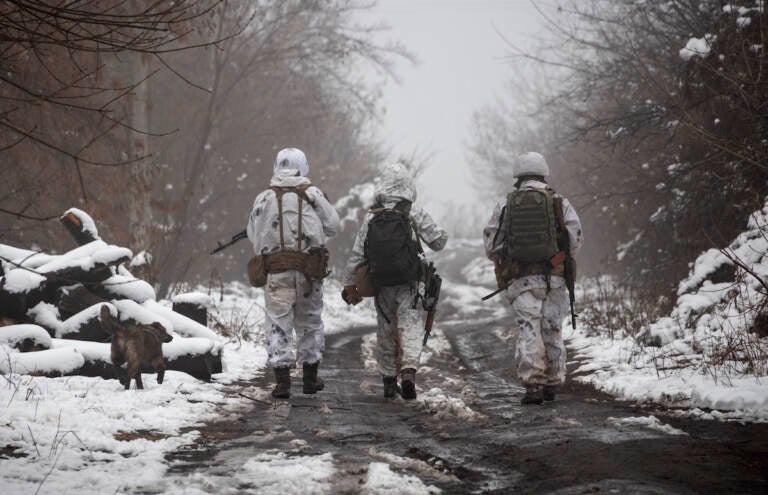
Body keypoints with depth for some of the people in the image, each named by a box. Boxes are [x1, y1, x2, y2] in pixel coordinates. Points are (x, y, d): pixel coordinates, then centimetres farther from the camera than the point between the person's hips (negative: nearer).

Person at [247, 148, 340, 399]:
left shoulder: (263, 198, 2)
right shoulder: (311, 194, -1)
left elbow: (253, 235, 7)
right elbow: (332, 226, 1)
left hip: (275, 272, 0)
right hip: (308, 271, 0)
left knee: (278, 324, 2)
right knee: (309, 322, 15)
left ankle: (282, 379, -8)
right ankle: (310, 377, 22)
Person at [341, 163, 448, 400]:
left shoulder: (371, 218, -1)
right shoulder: (414, 215, -7)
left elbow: (357, 255, 0)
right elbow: (438, 242, -1)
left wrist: (349, 285, 9)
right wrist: (441, 234, 23)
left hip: (381, 286, 3)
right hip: (409, 285, -3)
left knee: (386, 332, 14)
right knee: (410, 328, -6)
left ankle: (389, 382, 20)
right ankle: (409, 371, -28)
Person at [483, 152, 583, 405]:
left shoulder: (506, 205, 5)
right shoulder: (559, 202, 4)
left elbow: (491, 244, 5)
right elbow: (575, 239, 0)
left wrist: (504, 264, 22)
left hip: (520, 279, -1)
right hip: (554, 277, 1)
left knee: (528, 331, -4)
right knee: (552, 330, 12)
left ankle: (533, 384, -15)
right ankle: (552, 384, 17)